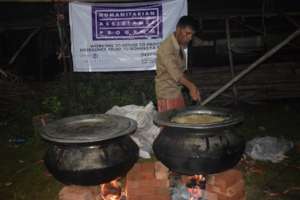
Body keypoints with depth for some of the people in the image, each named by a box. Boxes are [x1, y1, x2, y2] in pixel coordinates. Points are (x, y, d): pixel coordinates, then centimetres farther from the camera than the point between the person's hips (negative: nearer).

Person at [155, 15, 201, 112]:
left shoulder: (180, 46, 7)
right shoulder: (166, 47, -21)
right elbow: (175, 72, -33)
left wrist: (191, 87, 6)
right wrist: (191, 86, -44)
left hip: (177, 92, 9)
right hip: (167, 94, -9)